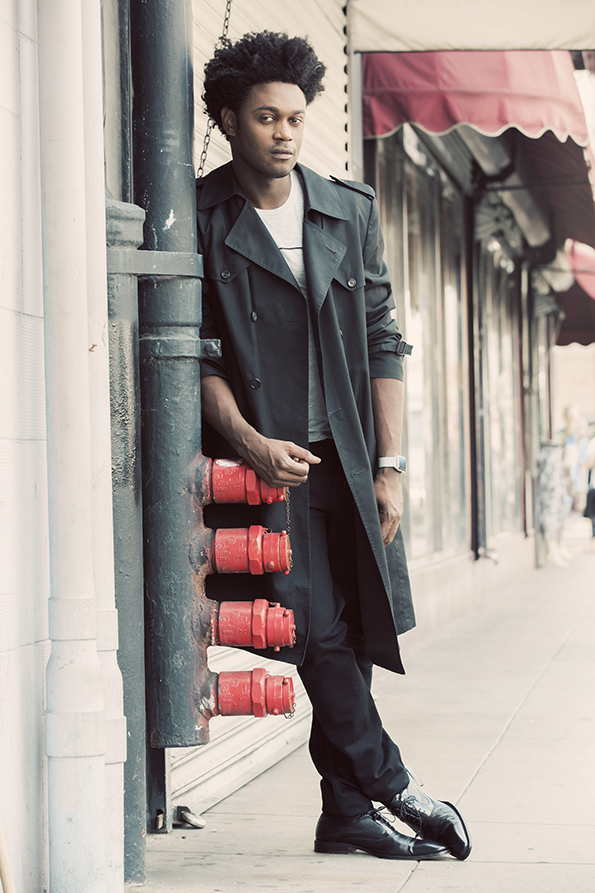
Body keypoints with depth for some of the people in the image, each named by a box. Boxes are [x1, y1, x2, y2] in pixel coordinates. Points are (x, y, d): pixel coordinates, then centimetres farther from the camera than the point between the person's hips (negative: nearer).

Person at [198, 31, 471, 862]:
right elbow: (199, 354, -2)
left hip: (351, 461, 4)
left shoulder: (351, 210, 9)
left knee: (354, 635, 4)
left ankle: (347, 817, 12)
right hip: (264, 460, -3)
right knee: (319, 634, -10)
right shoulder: (199, 221, -2)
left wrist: (390, 464, 2)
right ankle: (393, 789, 0)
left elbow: (381, 340, 8)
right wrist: (250, 443, -16)